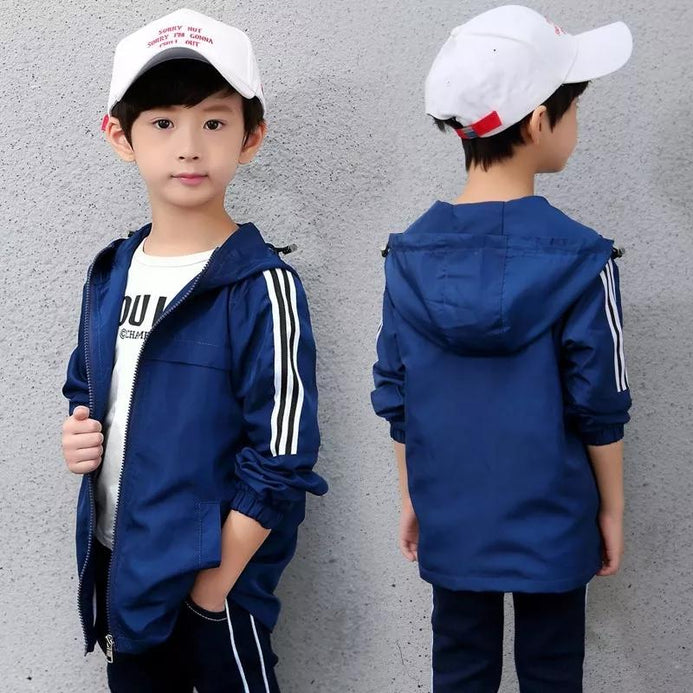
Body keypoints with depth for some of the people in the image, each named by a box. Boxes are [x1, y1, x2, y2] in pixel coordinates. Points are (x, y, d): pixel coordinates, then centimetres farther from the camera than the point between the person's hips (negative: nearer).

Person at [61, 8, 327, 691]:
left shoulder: (262, 287, -17)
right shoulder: (109, 274, 2)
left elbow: (280, 464, -17)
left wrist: (212, 588, -15)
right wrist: (81, 433, -3)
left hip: (211, 581, -6)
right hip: (116, 571, 6)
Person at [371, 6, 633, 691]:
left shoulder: (409, 254, -7)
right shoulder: (579, 258, -17)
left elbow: (396, 399, -1)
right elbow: (599, 406, -11)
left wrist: (411, 500, 12)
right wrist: (611, 509, 4)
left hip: (452, 522, 3)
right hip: (551, 524, -2)